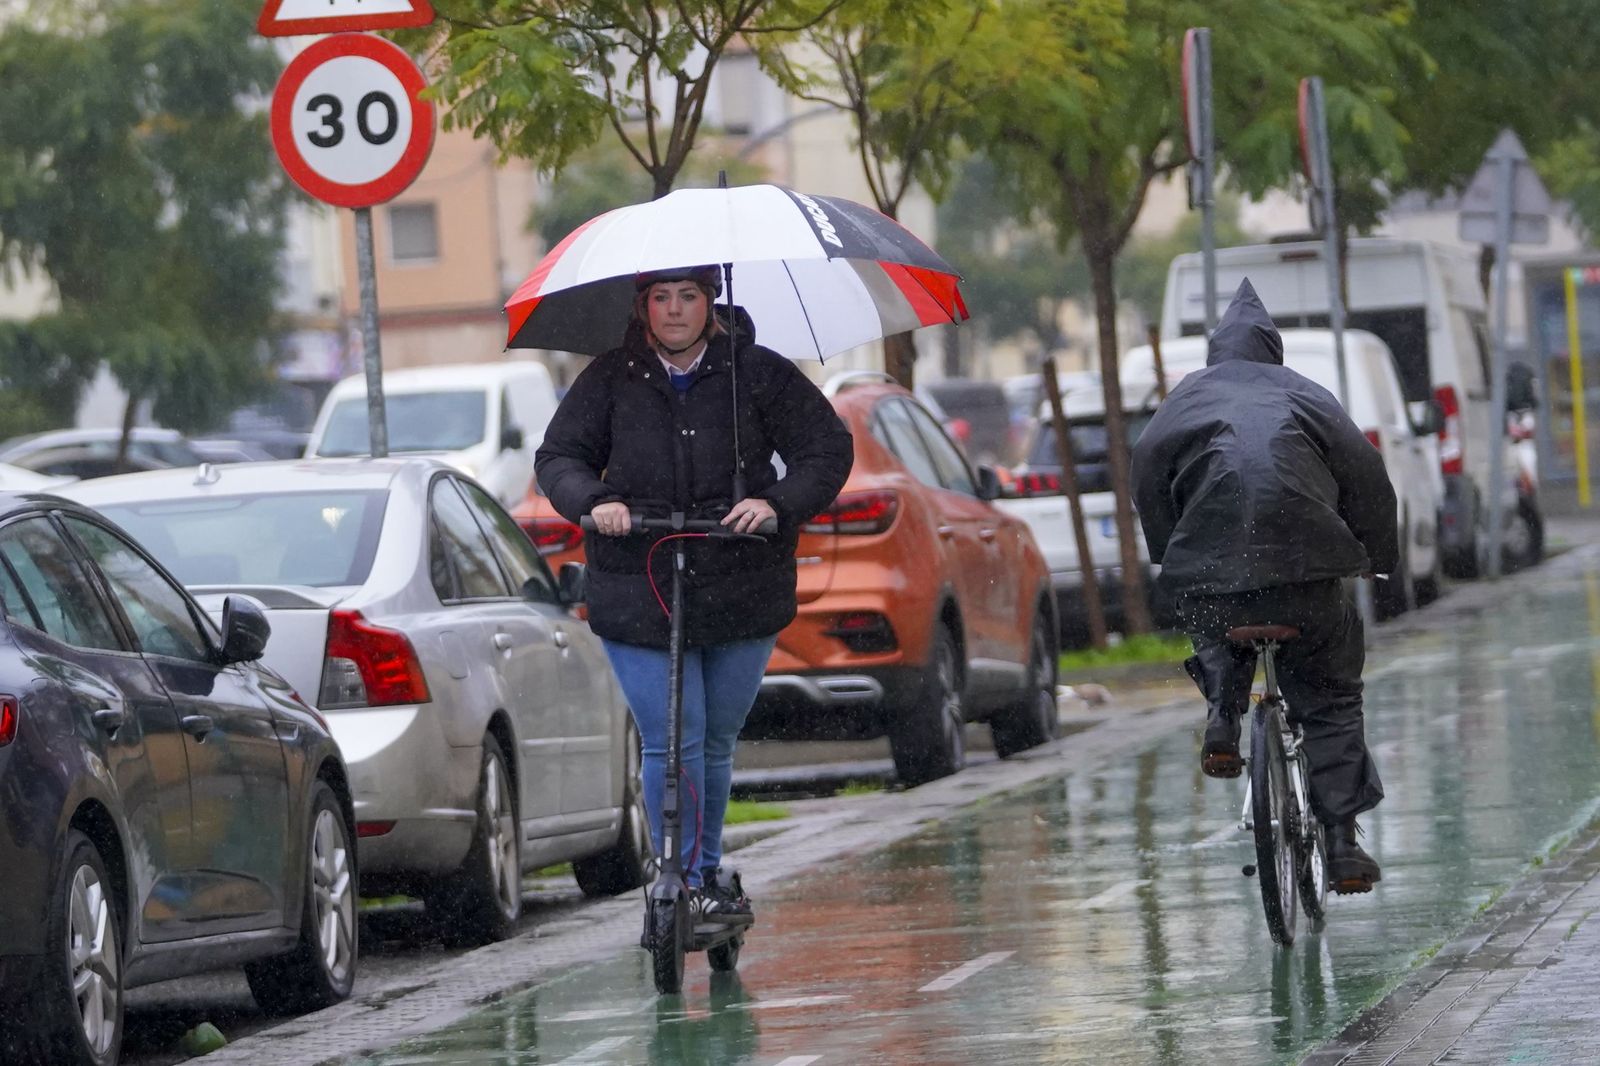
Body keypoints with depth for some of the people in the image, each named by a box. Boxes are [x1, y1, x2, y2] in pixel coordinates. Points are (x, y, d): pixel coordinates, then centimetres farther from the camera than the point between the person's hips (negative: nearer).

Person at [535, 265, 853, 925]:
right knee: (672, 743, -9)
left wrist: (778, 504, -17)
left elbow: (828, 449, 1)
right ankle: (690, 880, 0)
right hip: (636, 595, -1)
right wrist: (594, 501, -14)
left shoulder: (758, 374, 1)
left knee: (717, 741, 11)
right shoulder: (611, 380, 4)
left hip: (741, 593, 1)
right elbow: (557, 457, 7)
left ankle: (708, 873, 27)